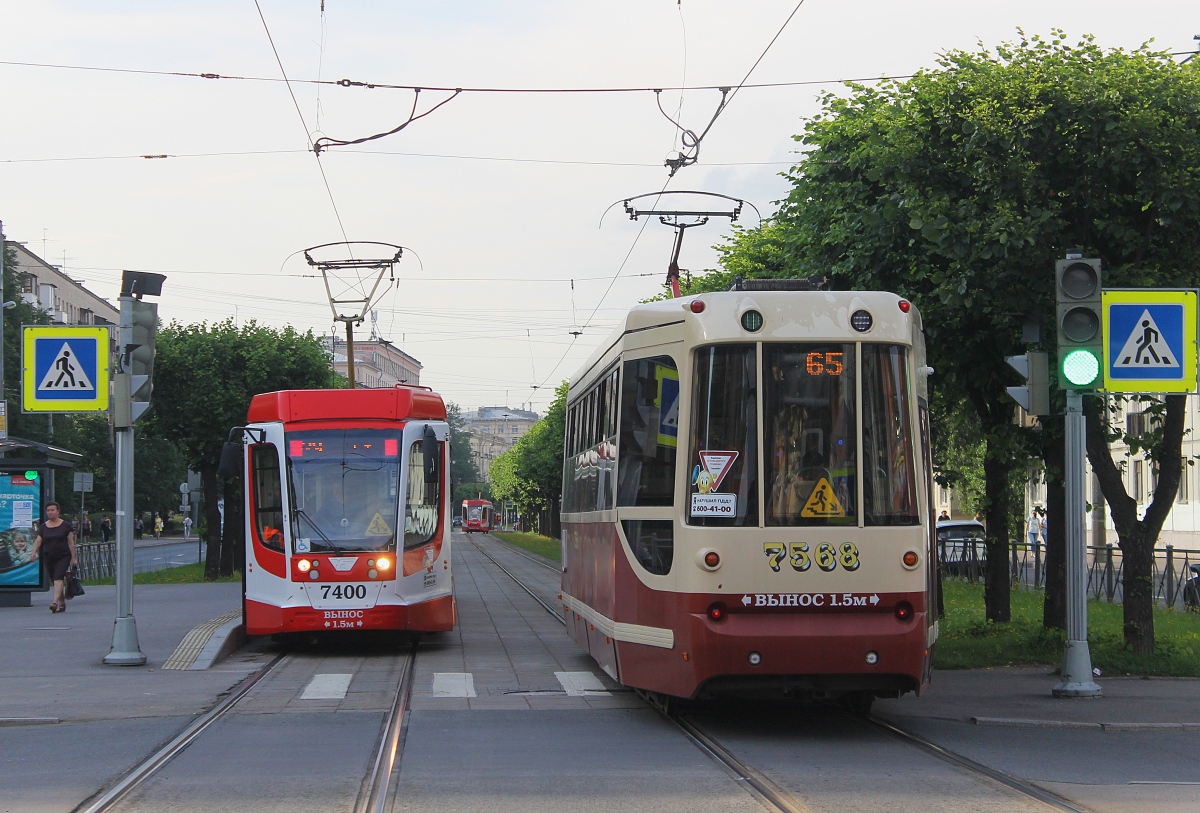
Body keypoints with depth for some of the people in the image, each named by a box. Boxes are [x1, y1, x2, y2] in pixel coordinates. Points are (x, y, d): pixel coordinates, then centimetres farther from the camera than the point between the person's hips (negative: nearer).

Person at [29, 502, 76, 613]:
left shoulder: (65, 525, 1)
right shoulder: (43, 527, 10)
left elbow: (71, 542, 2)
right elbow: (38, 541, 5)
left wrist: (73, 558, 0)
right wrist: (34, 553, -13)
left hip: (63, 556, -4)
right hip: (48, 557, 4)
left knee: (58, 578, -20)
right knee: (55, 580, 7)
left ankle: (55, 602, -31)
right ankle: (62, 604, 19)